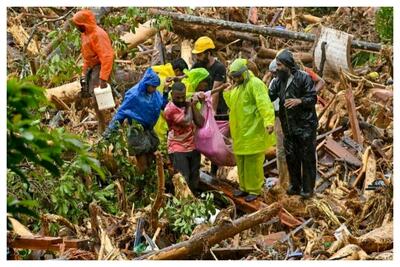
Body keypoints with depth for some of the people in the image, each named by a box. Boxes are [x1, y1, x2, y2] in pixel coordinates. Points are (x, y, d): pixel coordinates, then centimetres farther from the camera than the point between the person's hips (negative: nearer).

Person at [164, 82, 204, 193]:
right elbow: (187, 122, -23)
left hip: (193, 147, 7)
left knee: (194, 179, 12)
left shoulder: (188, 104, 8)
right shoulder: (170, 109, -14)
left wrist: (193, 106, -8)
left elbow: (200, 123, 0)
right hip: (178, 149, -7)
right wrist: (189, 106, -6)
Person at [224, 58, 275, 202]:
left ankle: (254, 189, 6)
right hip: (240, 131, 9)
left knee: (253, 160, -4)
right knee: (241, 159, 16)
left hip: (253, 130, -9)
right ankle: (244, 186, 28)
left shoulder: (255, 84, -15)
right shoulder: (237, 86, 16)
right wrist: (227, 94, 7)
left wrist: (269, 122, -38)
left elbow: (264, 104, -26)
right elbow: (233, 105, 25)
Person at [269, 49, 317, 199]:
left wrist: (299, 101, -28)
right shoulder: (278, 81, 5)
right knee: (291, 157, 13)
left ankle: (308, 188, 9)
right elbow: (269, 96, 1)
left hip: (305, 125, -6)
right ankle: (295, 186, 26)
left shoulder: (303, 78, -13)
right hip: (288, 126, 6)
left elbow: (312, 98, -13)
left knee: (307, 158, 1)